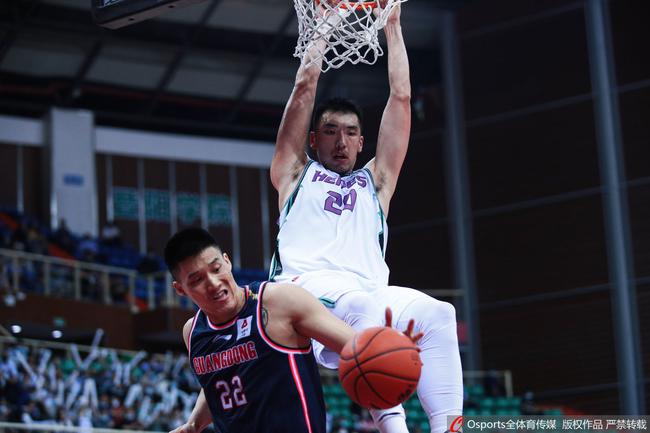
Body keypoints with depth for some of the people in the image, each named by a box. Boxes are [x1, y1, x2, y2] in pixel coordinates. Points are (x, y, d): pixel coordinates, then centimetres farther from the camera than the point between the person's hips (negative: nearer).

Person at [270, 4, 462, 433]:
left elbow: (401, 96, 29)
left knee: (438, 314, -29)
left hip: (367, 295, 3)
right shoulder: (295, 173, 26)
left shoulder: (375, 181, 32)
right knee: (362, 306, -38)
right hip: (304, 287, -3)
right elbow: (305, 86, 23)